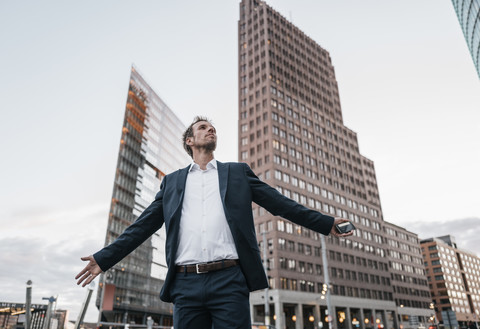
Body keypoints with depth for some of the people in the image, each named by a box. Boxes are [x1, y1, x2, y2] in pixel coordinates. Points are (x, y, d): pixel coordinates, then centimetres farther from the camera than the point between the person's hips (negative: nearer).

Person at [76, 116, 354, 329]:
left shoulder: (238, 172, 15)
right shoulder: (172, 181, 18)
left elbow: (281, 203, 10)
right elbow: (143, 225, 16)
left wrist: (327, 223, 5)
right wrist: (105, 258, 10)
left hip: (229, 280, -1)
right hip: (185, 284, 2)